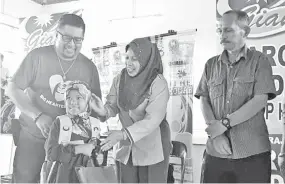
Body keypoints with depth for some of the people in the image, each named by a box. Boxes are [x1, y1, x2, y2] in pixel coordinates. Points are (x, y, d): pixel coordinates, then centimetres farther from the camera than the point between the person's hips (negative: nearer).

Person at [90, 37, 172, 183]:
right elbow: (113, 107, 0)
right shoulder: (119, 79, -3)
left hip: (152, 149, -4)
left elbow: (153, 120, -25)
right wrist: (103, 111, -25)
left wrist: (123, 134, -34)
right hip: (125, 147, 4)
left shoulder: (159, 84, -19)